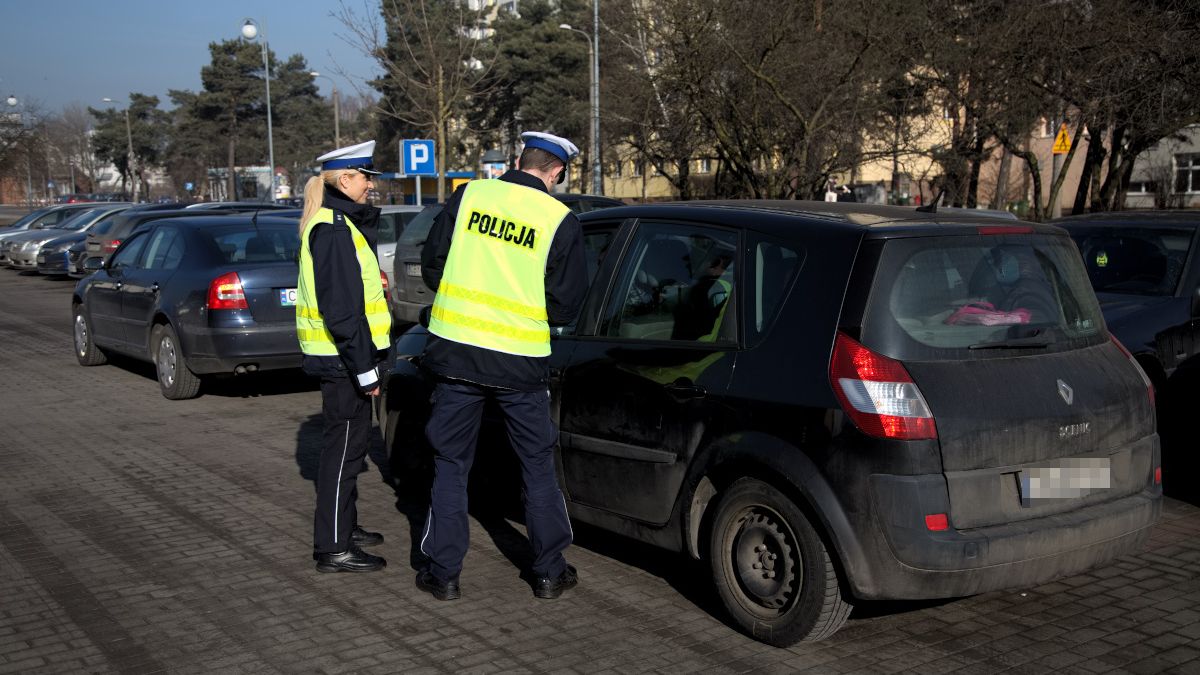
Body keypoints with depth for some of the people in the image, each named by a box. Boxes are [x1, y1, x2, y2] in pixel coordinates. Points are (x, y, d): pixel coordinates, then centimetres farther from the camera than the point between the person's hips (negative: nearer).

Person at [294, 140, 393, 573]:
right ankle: (333, 549, 1)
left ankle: (344, 527, 31)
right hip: (342, 357, -10)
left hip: (337, 356, 10)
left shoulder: (336, 222, 15)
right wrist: (364, 369, -21)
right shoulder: (334, 229, -18)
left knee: (347, 441, 18)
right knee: (344, 444, -5)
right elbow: (342, 309, -22)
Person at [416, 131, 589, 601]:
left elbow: (431, 266, 5)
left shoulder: (469, 195, -1)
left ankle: (443, 573, 17)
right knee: (538, 466, 14)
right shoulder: (561, 220, -5)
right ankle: (550, 572, 22)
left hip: (455, 350, 1)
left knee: (450, 464, 13)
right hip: (521, 362, -1)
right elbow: (565, 306, -2)